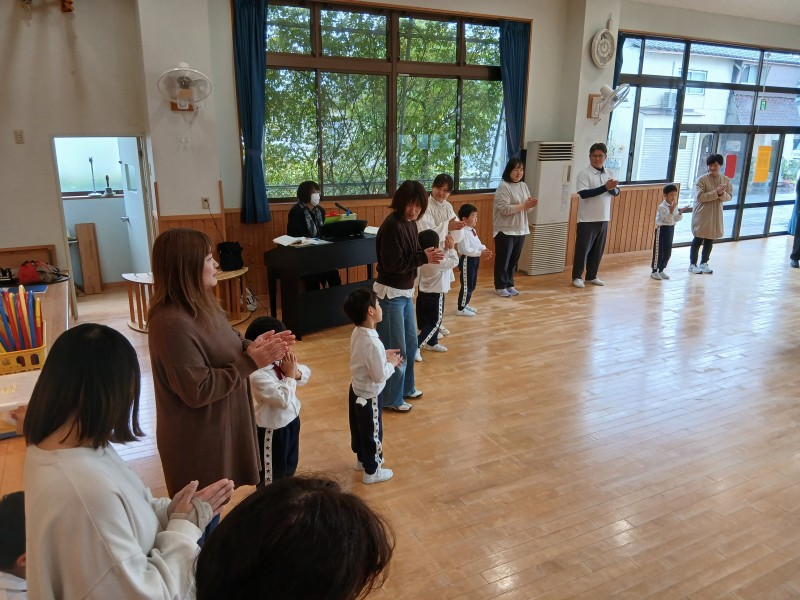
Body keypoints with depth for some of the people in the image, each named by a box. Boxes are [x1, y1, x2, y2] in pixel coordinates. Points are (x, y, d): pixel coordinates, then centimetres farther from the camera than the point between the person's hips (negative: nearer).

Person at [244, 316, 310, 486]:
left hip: (290, 421, 8)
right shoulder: (257, 375, -32)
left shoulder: (279, 360, -7)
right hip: (273, 429, -8)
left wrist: (296, 372, -19)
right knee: (272, 475, 14)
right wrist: (290, 374, -25)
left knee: (289, 467, 29)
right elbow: (284, 400, -33)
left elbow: (306, 373, 2)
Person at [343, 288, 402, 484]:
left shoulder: (357, 332, -7)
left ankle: (362, 459, 48)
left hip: (356, 390, 8)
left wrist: (384, 355, 3)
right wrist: (392, 363, -11)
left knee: (359, 429, 26)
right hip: (369, 396, -8)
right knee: (372, 433, 13)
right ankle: (372, 471, 32)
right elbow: (380, 376, -27)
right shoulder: (372, 343, -34)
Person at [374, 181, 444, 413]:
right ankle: (391, 399, 17)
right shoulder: (392, 225, -21)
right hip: (390, 294, -9)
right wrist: (424, 257, -21)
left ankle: (406, 388, 38)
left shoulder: (410, 223, 6)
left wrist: (428, 254, -5)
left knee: (410, 343, 19)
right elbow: (392, 264, -24)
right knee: (395, 349, 1)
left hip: (406, 292, 9)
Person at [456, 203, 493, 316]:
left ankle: (466, 304, 33)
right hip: (467, 260, -10)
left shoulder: (473, 230, 9)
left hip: (474, 260, 10)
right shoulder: (463, 232, -22)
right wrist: (480, 253, -26)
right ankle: (461, 309, 9)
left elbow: (478, 244, 15)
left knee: (472, 285, 19)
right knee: (466, 285, -2)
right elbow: (466, 250, -26)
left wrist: (484, 249, -5)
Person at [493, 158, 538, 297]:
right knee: (503, 259, 3)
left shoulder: (523, 186, 11)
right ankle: (500, 286, 14)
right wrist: (524, 205, -23)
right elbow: (504, 209, -22)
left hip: (520, 229, 7)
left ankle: (509, 284, 27)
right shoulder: (503, 187, -13)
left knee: (514, 259, 14)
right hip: (505, 230, -7)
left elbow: (526, 207, 12)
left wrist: (531, 204, -11)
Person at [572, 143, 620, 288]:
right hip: (587, 219, -6)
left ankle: (591, 276, 25)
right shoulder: (584, 174, -10)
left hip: (603, 218, 6)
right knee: (582, 249, 0)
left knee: (598, 249, 13)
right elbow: (584, 194, -22)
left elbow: (616, 192, 9)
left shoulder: (608, 174, 10)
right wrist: (605, 187, -27)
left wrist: (612, 188, -15)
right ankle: (577, 276, 12)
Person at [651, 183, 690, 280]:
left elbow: (676, 219, 7)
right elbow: (666, 219, -20)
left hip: (671, 229, 7)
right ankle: (654, 271, 5)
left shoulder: (674, 206, 6)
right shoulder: (662, 206, -15)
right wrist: (671, 210, -29)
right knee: (658, 251, -3)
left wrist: (680, 212, -9)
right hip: (662, 229, -7)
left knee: (668, 252, 10)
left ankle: (661, 270, 20)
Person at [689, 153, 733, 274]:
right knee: (698, 240, 2)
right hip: (702, 215, -4)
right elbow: (700, 196, -19)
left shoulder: (725, 180, 4)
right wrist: (716, 192, -26)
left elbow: (729, 196, 3)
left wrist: (722, 194, -19)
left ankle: (704, 263, 23)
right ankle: (692, 264, 11)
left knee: (710, 241, 11)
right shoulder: (702, 180, -10)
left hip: (716, 215, 4)